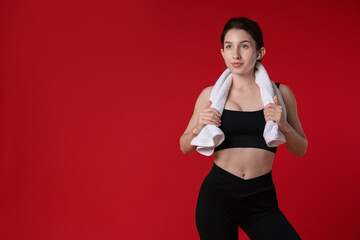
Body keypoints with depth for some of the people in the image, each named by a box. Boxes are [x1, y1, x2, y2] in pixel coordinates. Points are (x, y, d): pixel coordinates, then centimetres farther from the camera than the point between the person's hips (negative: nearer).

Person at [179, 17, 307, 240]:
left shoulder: (280, 93, 3)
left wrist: (284, 126, -12)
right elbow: (185, 147, 11)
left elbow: (300, 150, 7)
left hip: (261, 199, 0)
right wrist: (199, 128, -9)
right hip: (217, 195, 1)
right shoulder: (211, 94, 4)